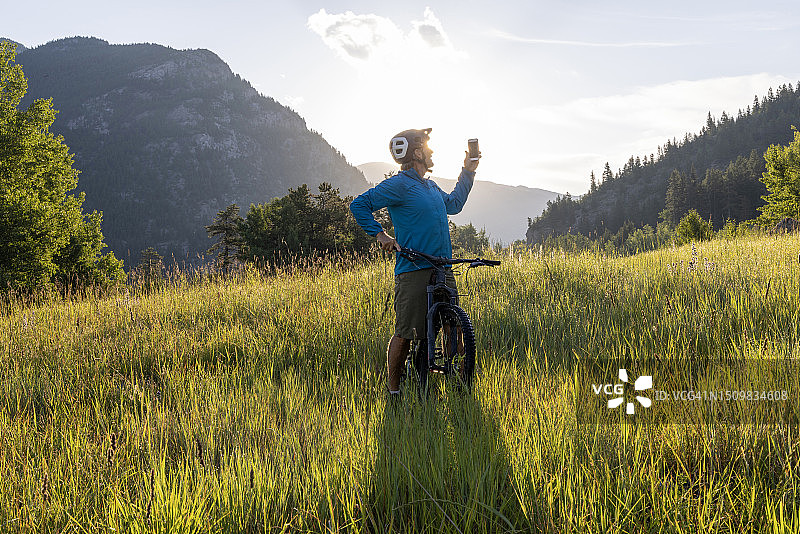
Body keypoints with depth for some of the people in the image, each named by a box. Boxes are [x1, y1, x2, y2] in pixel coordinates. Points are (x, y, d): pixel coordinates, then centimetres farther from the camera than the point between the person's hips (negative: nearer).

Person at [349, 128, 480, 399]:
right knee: (405, 333, -6)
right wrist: (379, 234, -11)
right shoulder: (399, 184, -7)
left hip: (443, 269, 8)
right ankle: (393, 390, 6)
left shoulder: (430, 186, 19)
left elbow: (453, 204, 38)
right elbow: (359, 205, -7)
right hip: (413, 271, -8)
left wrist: (468, 172, 35)